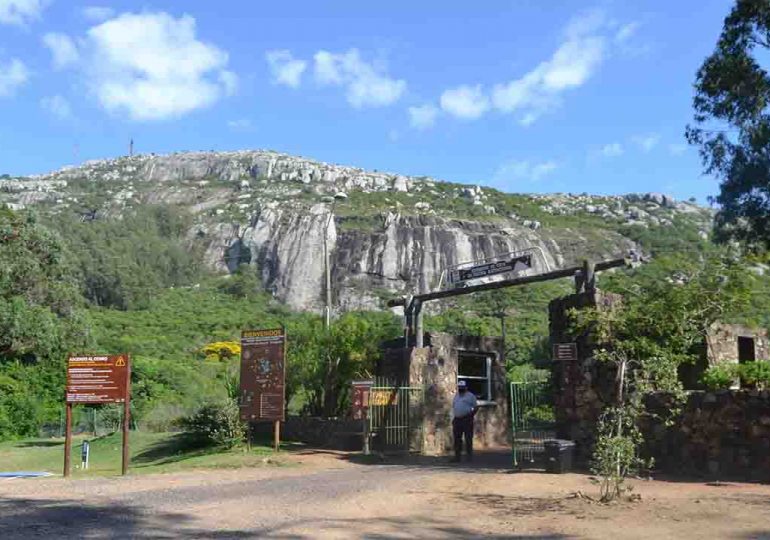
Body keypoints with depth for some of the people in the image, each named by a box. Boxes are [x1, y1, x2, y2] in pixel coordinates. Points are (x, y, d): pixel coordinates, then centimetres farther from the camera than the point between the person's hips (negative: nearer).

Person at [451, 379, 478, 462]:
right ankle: (457, 456, 11)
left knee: (468, 438, -5)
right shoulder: (456, 396, 19)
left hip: (467, 419, -6)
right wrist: (453, 418, 12)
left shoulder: (470, 396, 2)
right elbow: (453, 407, 22)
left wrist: (471, 414, -12)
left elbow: (476, 406, 0)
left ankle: (469, 455, -1)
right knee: (457, 439, 6)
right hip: (457, 420, 6)